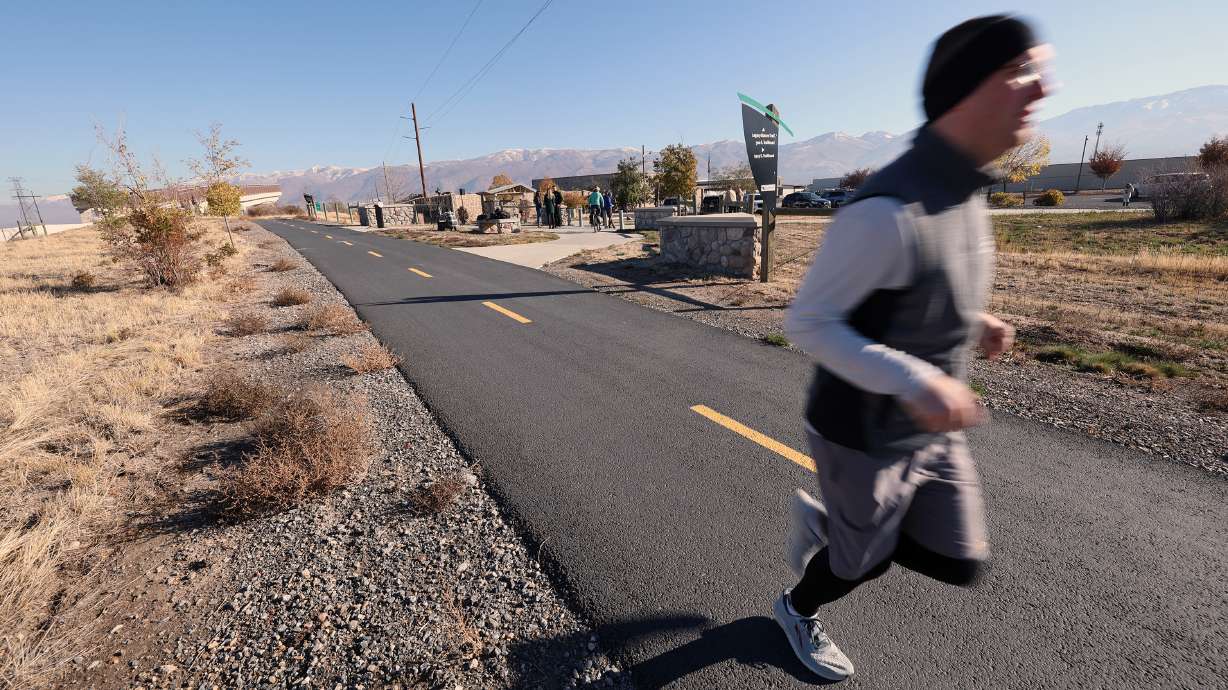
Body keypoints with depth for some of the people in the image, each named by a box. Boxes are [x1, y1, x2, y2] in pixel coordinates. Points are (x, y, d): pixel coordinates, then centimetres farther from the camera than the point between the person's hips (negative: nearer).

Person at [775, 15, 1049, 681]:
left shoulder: (962, 193, 2)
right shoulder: (888, 208, -29)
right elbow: (806, 321, -25)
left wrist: (973, 322, 0)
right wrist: (916, 382, -32)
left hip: (932, 432, 8)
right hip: (865, 436, -8)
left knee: (958, 563, 16)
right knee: (862, 558, 17)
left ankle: (820, 522, 36)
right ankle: (797, 609, 51)